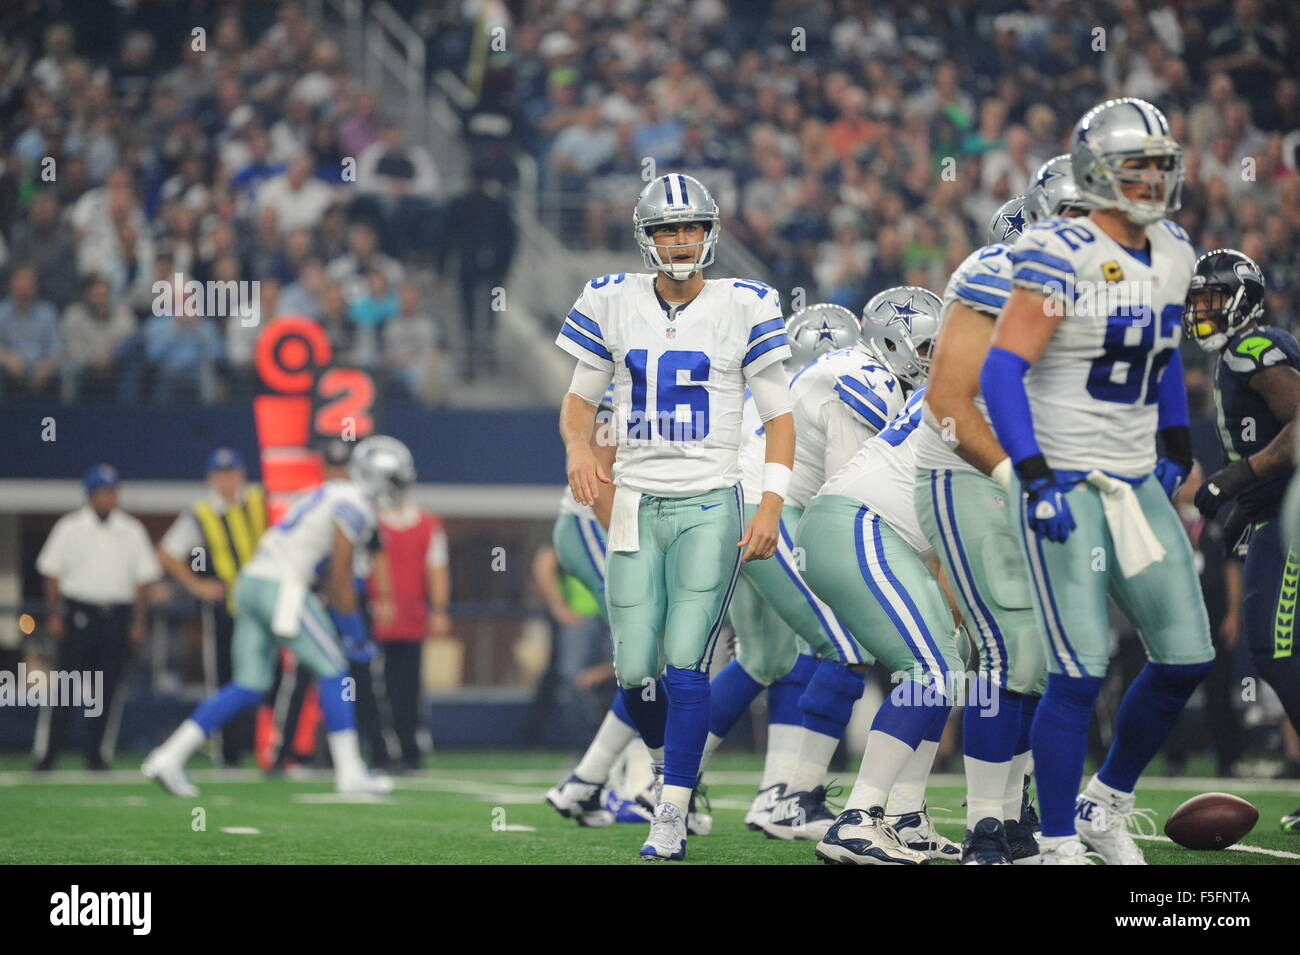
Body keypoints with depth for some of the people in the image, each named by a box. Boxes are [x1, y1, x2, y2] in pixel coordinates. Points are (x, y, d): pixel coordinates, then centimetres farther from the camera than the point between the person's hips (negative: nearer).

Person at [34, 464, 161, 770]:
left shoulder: (132, 531, 10)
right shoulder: (70, 528, 4)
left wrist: (137, 622, 5)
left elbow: (141, 579, 11)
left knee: (109, 686, 0)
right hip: (79, 613, -2)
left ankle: (99, 754, 7)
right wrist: (55, 615, -4)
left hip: (118, 616, 2)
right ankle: (45, 753, -2)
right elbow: (52, 573, 4)